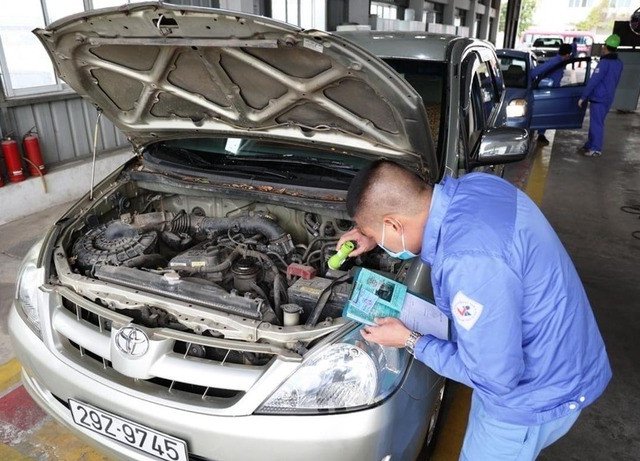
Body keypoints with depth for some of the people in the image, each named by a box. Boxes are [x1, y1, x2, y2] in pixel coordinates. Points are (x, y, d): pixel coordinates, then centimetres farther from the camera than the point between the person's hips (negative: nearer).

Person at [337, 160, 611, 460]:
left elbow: (495, 376, -29)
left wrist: (410, 341, -17)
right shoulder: (473, 185, -12)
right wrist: (376, 237, 7)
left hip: (537, 395, -8)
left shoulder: (470, 262, -39)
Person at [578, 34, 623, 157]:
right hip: (608, 98, 8)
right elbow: (614, 82, 18)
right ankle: (589, 145, 25)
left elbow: (593, 81, -19)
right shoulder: (619, 63, 11)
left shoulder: (604, 63, -16)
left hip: (598, 98, -8)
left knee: (596, 123, -3)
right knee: (596, 122, 16)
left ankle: (596, 149, 0)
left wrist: (583, 97, -16)